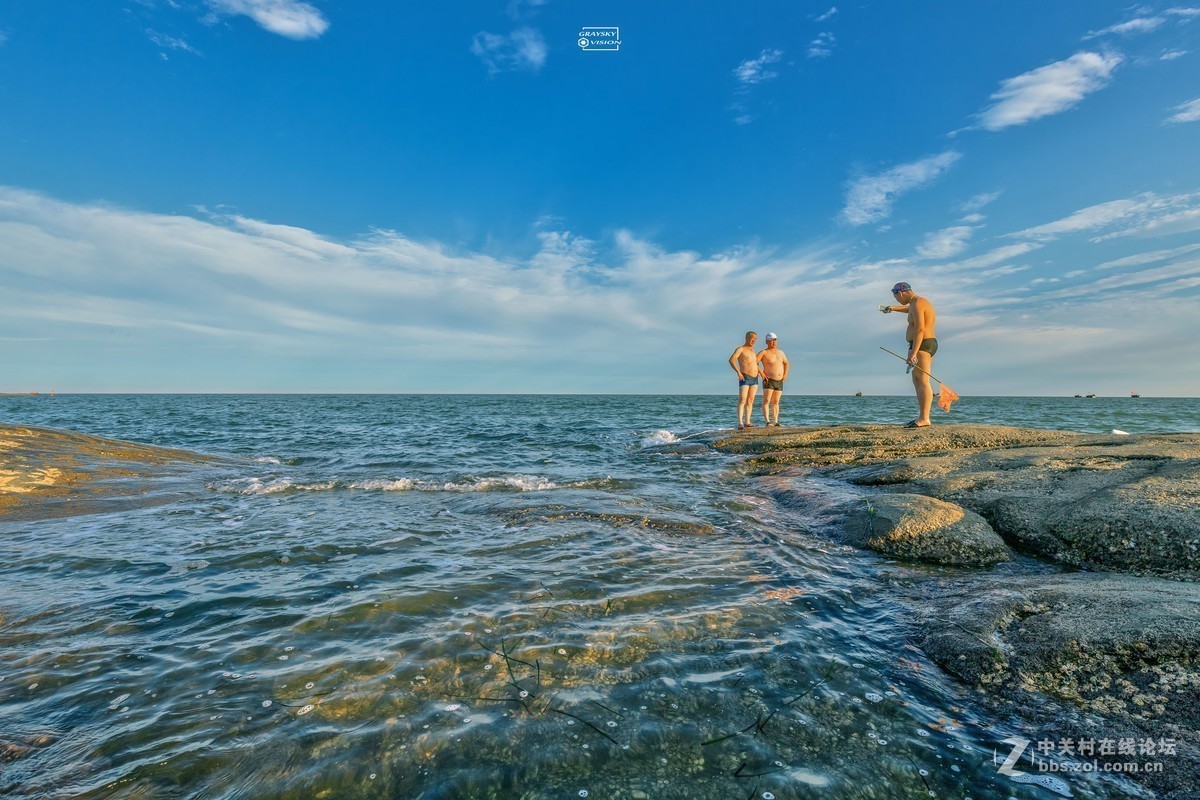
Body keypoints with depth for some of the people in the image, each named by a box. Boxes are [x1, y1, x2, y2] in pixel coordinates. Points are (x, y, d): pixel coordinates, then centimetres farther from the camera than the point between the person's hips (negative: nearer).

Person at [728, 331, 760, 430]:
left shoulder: (752, 350, 20)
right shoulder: (741, 349, -5)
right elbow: (731, 360, -20)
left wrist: (758, 372, 20)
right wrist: (738, 372, -25)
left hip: (755, 378, 8)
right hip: (745, 378, -8)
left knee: (750, 401, 6)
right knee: (742, 400, -14)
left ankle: (747, 422, 9)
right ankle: (740, 423, -20)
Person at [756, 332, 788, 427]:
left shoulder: (780, 352, 13)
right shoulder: (764, 353, -6)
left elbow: (786, 363, 26)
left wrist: (785, 374, 12)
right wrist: (762, 373, -16)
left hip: (779, 381, 6)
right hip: (769, 381, -6)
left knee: (776, 402, 7)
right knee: (766, 401, -12)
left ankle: (776, 422, 9)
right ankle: (767, 422, -17)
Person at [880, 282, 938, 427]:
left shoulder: (917, 304, -14)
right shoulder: (919, 302, 18)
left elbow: (920, 329, -24)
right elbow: (910, 310, 45)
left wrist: (913, 353, -29)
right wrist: (894, 308, 60)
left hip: (921, 345, -11)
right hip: (929, 344, 11)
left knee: (922, 382, -14)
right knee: (918, 381, 10)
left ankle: (924, 419, -18)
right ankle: (922, 417, 8)